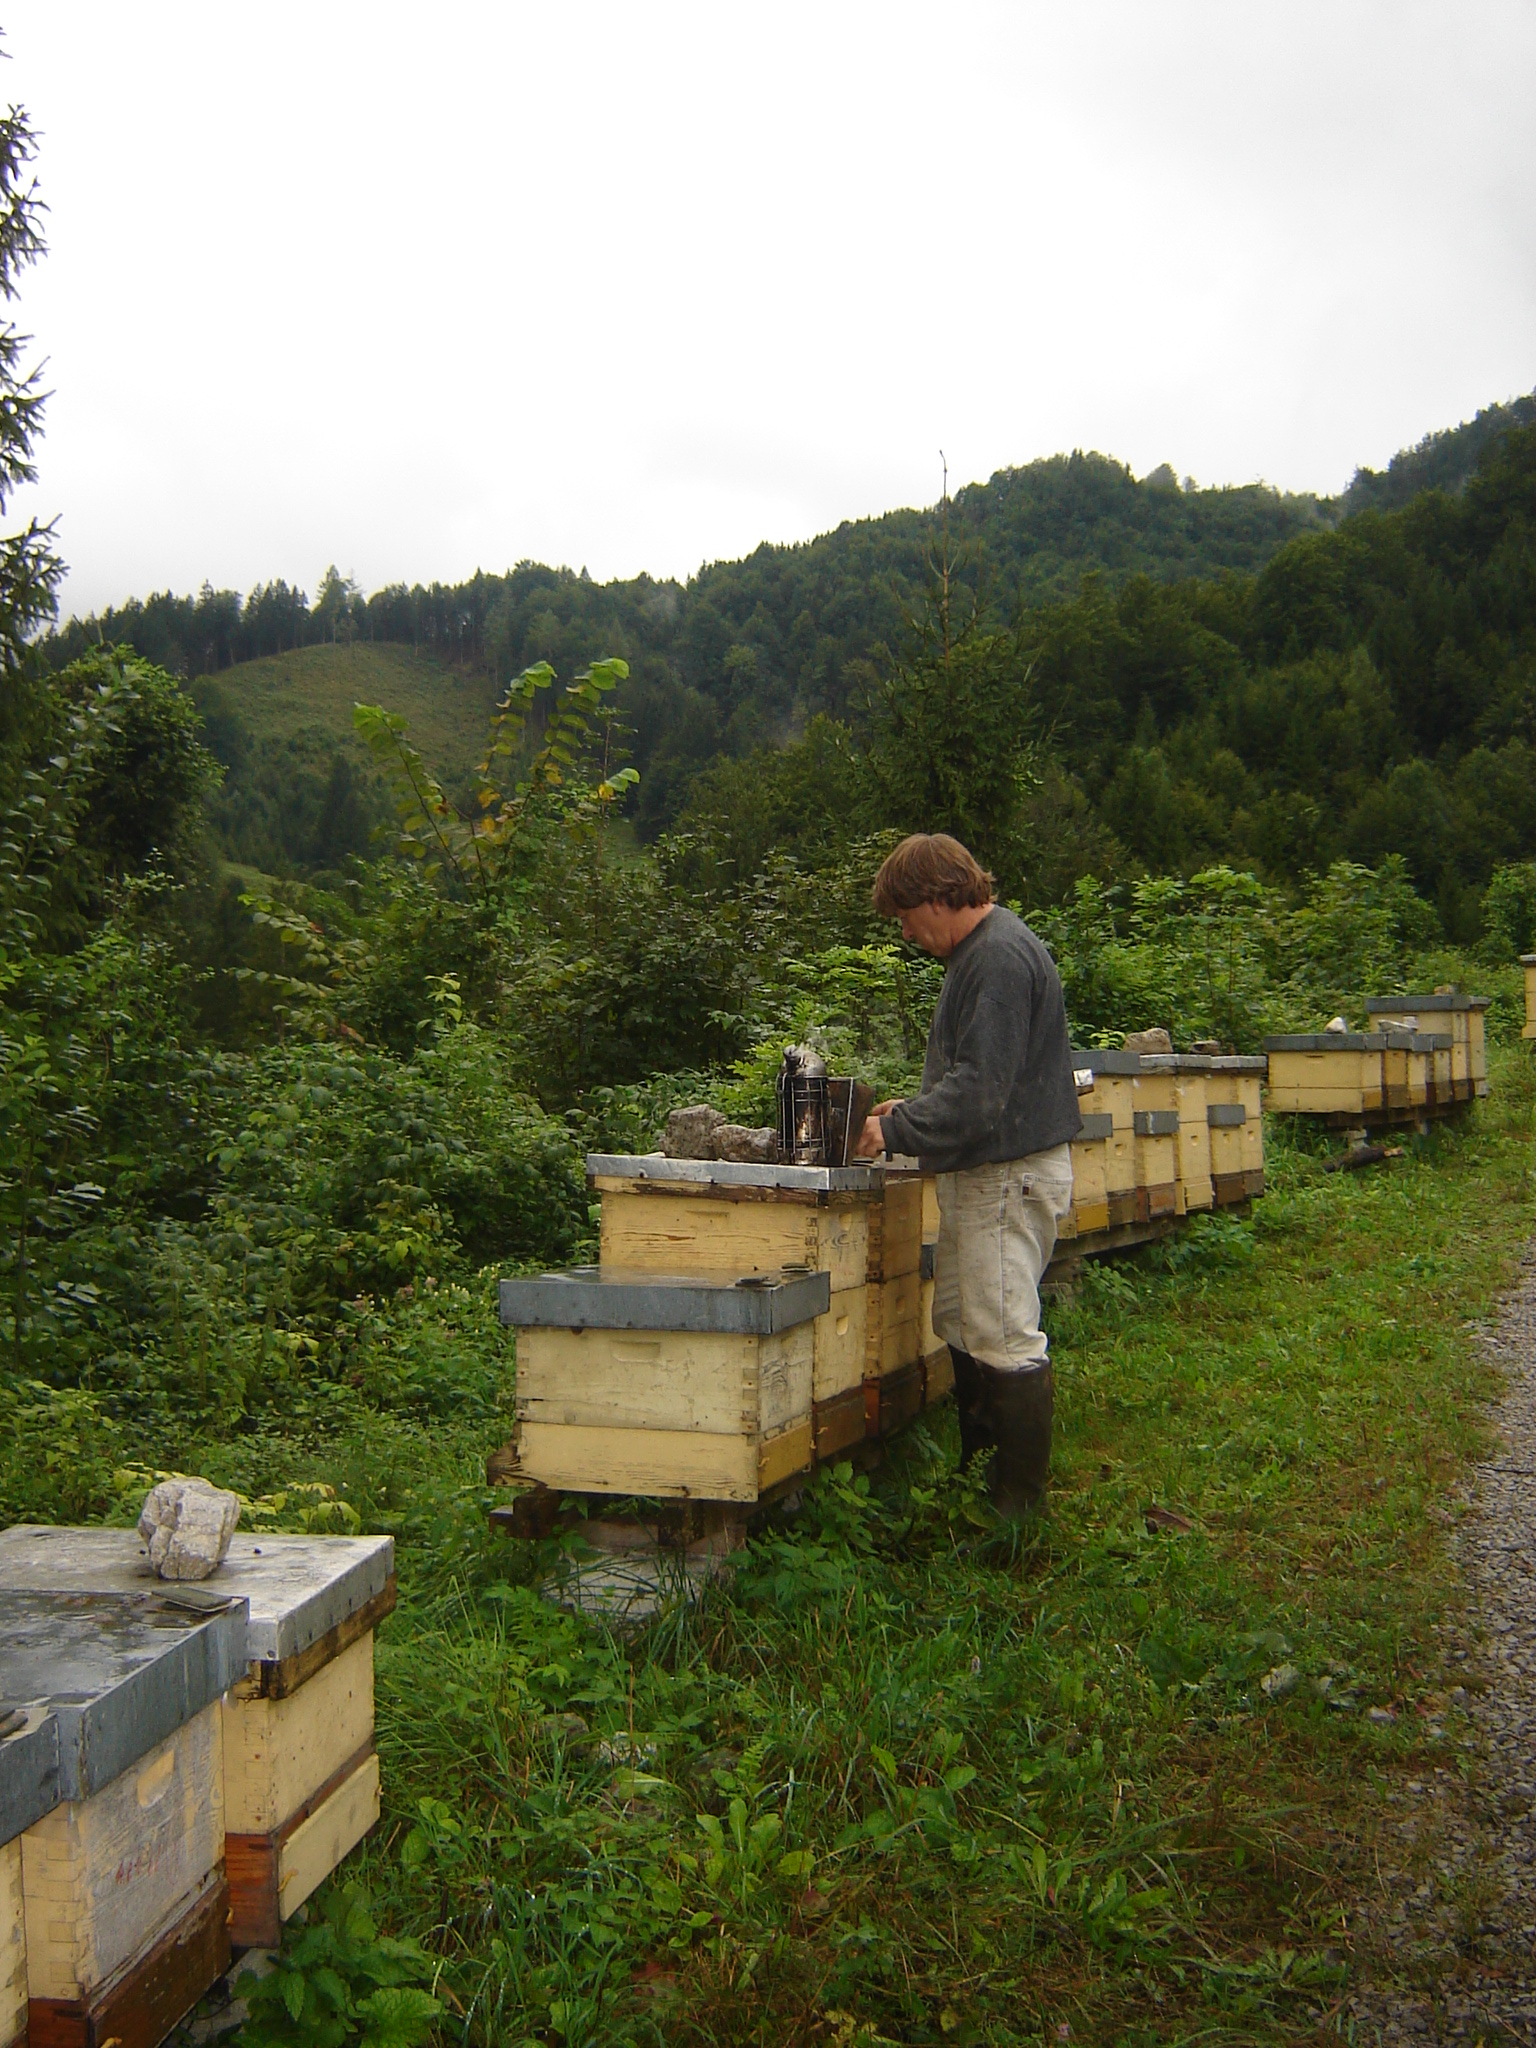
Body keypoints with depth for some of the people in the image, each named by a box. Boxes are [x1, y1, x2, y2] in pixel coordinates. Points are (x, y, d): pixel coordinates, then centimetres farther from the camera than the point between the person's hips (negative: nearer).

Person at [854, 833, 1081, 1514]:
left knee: (1005, 1340, -5)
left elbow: (979, 1092, -25)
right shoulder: (977, 952, 15)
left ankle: (1017, 1503, 4)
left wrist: (898, 1132, -17)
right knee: (959, 1328, 17)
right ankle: (970, 1471, 29)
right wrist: (910, 1109, 12)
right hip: (979, 1173, 11)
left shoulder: (1002, 958, -19)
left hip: (1011, 1175, -11)